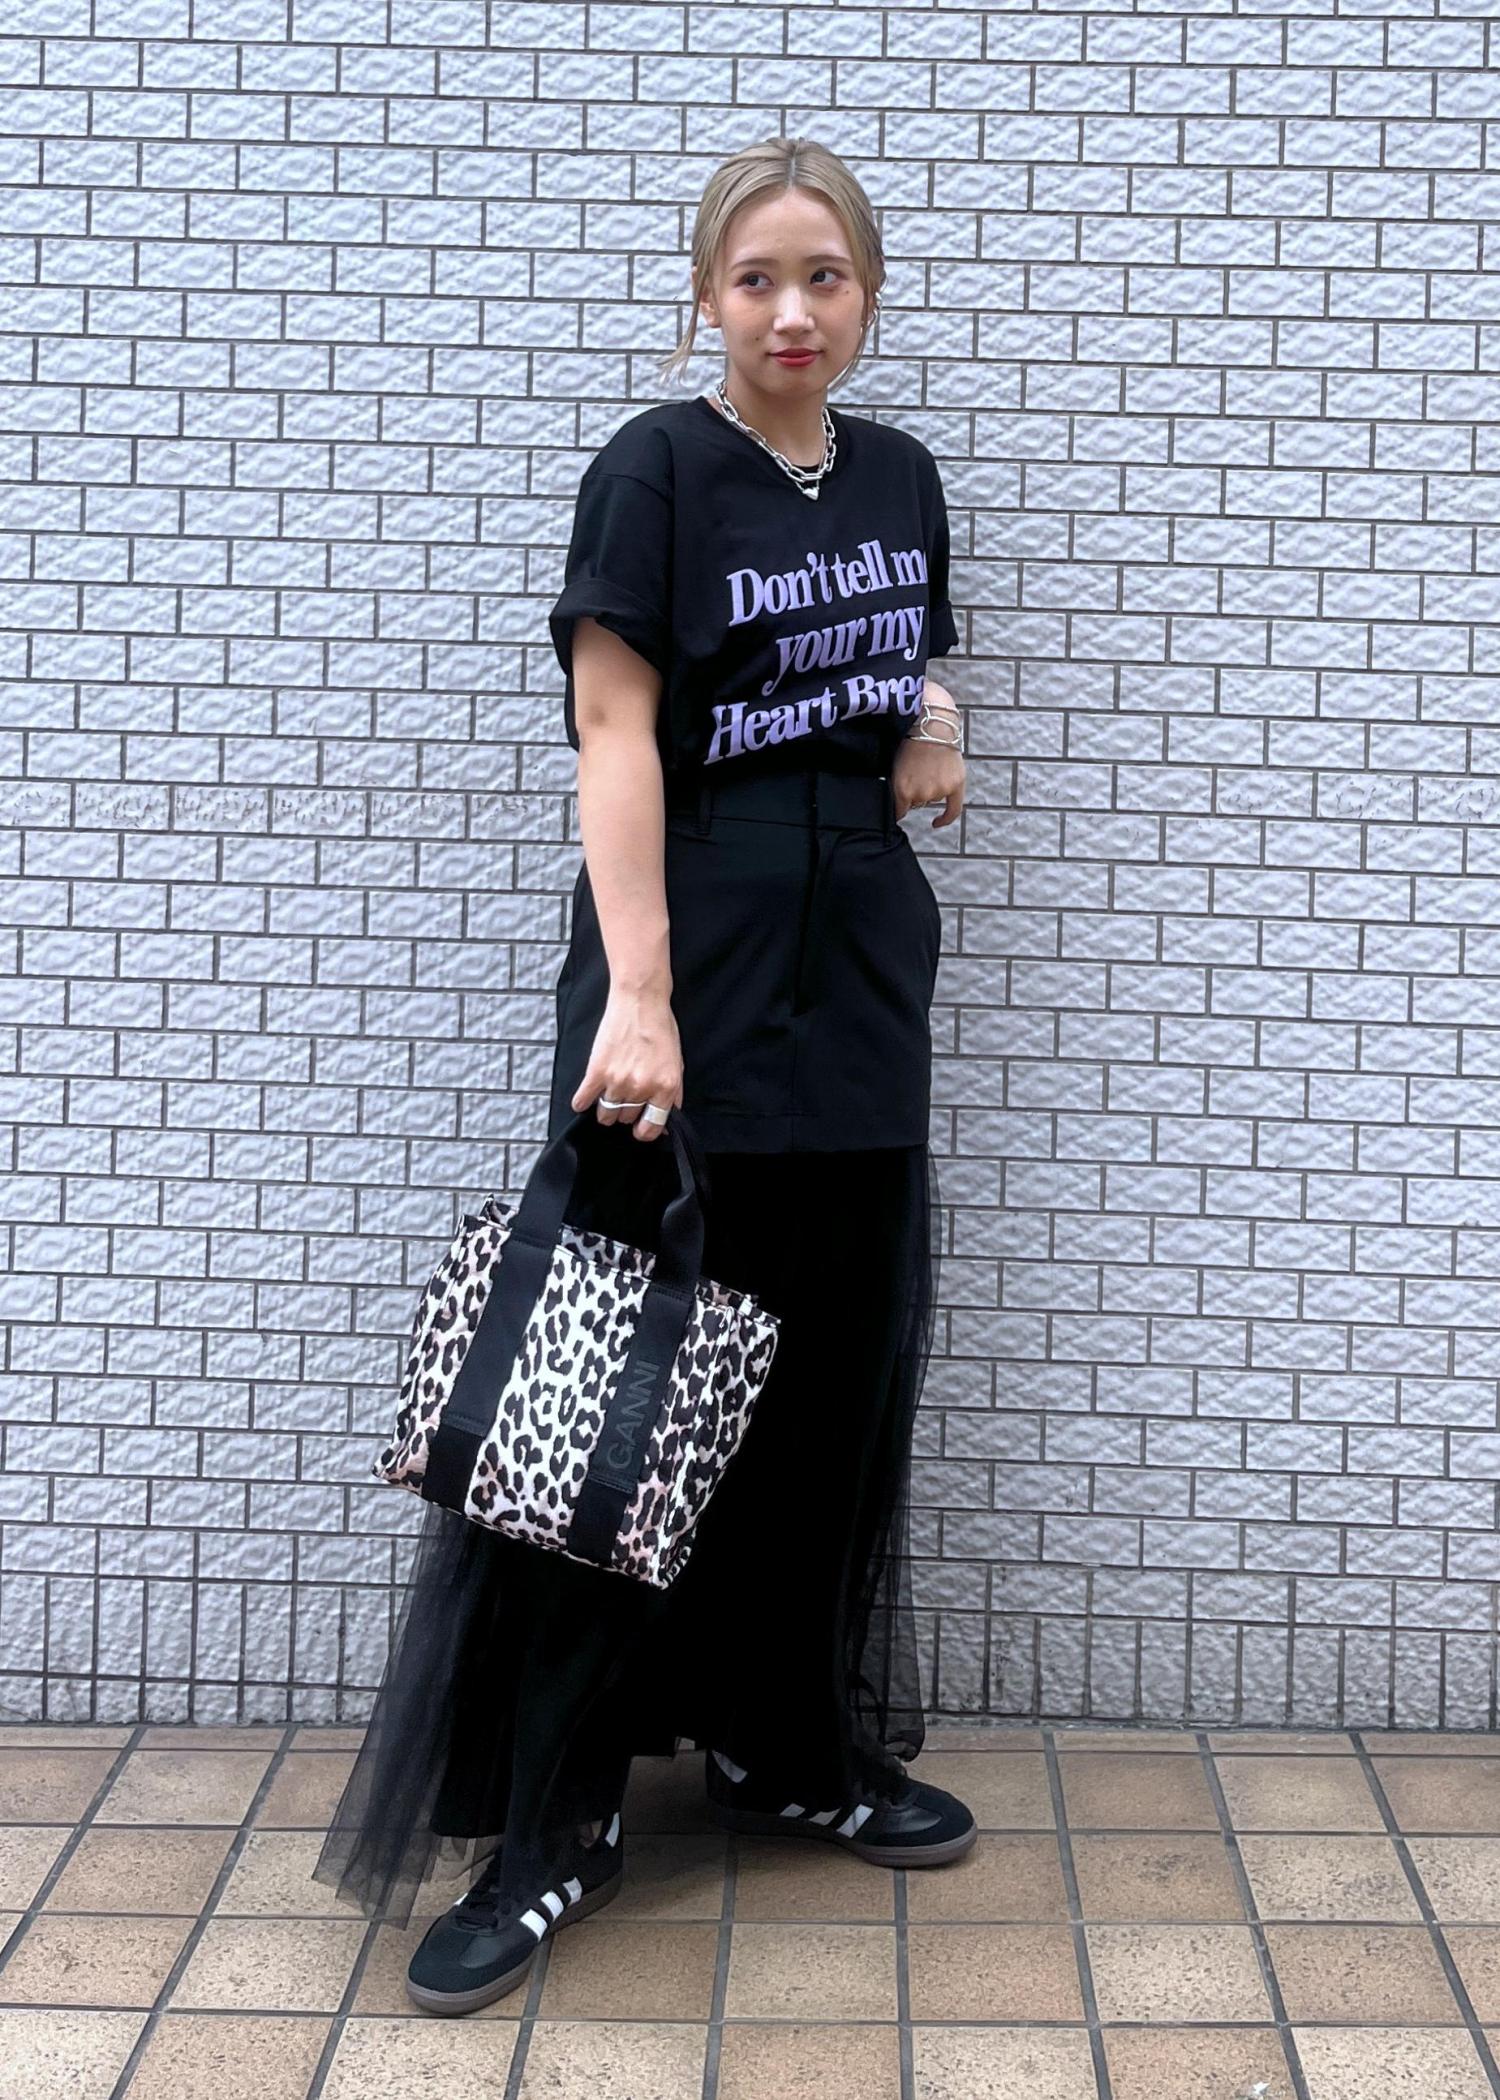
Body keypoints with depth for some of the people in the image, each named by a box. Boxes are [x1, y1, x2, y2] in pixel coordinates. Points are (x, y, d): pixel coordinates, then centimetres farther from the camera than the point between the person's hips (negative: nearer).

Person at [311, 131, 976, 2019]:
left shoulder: (899, 479, 13)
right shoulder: (657, 470, -5)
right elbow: (616, 738, -12)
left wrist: (930, 735, 1)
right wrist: (639, 995, -21)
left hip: (860, 976, 6)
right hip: (696, 963, -6)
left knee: (835, 1384, 10)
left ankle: (786, 1746, 27)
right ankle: (549, 1826, 4)